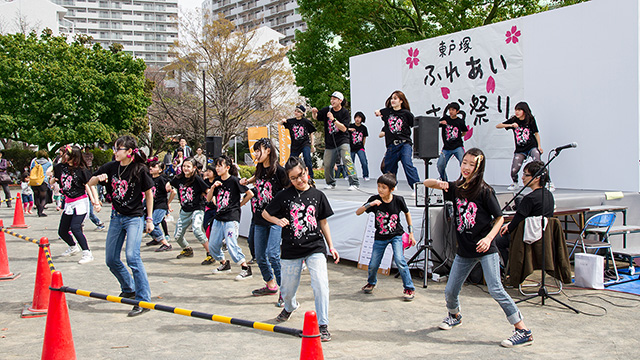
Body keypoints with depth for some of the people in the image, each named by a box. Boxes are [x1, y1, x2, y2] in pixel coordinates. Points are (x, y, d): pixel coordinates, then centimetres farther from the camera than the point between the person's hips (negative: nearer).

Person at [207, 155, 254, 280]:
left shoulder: (234, 180, -8)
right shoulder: (217, 181, 10)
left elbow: (250, 194, -8)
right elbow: (208, 199, 10)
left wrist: (239, 204, 0)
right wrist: (213, 188, -6)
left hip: (231, 218, -7)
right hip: (218, 218, 7)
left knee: (231, 244, -16)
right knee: (212, 245, 8)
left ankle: (246, 269, -6)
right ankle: (224, 264, 30)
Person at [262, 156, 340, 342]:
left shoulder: (318, 195, 3)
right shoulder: (284, 196, -1)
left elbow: (323, 222, 11)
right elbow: (265, 213, 10)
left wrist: (331, 246, 10)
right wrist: (278, 220, -10)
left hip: (315, 247, 0)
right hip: (291, 249, 0)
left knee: (321, 284, -17)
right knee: (287, 289, 12)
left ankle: (323, 325, -4)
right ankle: (290, 307, 48)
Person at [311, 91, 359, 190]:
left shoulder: (345, 112, -4)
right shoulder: (327, 110, 6)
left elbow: (344, 128, -13)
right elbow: (316, 117, 18)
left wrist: (333, 119, -20)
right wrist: (314, 112, -5)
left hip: (342, 141, -4)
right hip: (329, 143, 4)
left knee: (347, 160, -19)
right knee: (327, 165, 5)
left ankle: (354, 183, -16)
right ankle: (330, 183, 28)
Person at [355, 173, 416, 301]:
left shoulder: (398, 200, -14)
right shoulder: (375, 199, -14)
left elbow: (407, 214, 4)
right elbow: (358, 212, -17)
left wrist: (411, 233, 4)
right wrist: (370, 204, -34)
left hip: (396, 235, -1)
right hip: (380, 237, 2)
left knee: (399, 261, -18)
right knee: (373, 264, 4)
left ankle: (409, 288, -1)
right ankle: (371, 282, 37)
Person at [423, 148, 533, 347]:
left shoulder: (484, 191, -8)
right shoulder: (455, 188, 6)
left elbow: (499, 218, -4)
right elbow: (426, 183, 11)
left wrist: (489, 238, -19)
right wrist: (438, 183, -11)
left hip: (485, 249, -5)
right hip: (464, 250, 5)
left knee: (495, 289, -14)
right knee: (450, 291, 10)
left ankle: (523, 332, -5)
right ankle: (454, 316, 42)